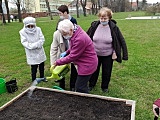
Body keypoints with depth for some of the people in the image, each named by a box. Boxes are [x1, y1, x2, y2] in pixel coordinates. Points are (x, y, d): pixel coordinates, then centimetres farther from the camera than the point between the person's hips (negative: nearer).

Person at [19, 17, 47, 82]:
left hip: (40, 51, 3)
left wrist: (36, 45, -22)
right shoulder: (23, 32, -9)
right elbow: (24, 42, -14)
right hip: (31, 53, -3)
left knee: (42, 66, 17)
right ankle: (34, 80, 21)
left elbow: (42, 39, -8)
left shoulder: (38, 29, -5)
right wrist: (35, 45, -24)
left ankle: (42, 77, 39)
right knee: (34, 68, 3)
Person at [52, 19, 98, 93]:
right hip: (84, 63, 10)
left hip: (87, 65, -10)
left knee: (80, 89, -2)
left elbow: (72, 56, -24)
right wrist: (66, 52, 3)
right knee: (82, 87, 21)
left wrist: (57, 62, -13)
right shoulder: (75, 34, 2)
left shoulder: (80, 39, -30)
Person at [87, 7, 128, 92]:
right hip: (95, 54, 1)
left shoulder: (113, 27, -13)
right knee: (94, 70, 17)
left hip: (108, 55, -1)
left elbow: (121, 41, -4)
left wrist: (115, 52, -7)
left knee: (106, 72, 13)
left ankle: (105, 87, 38)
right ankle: (91, 85, 41)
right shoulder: (94, 25, -9)